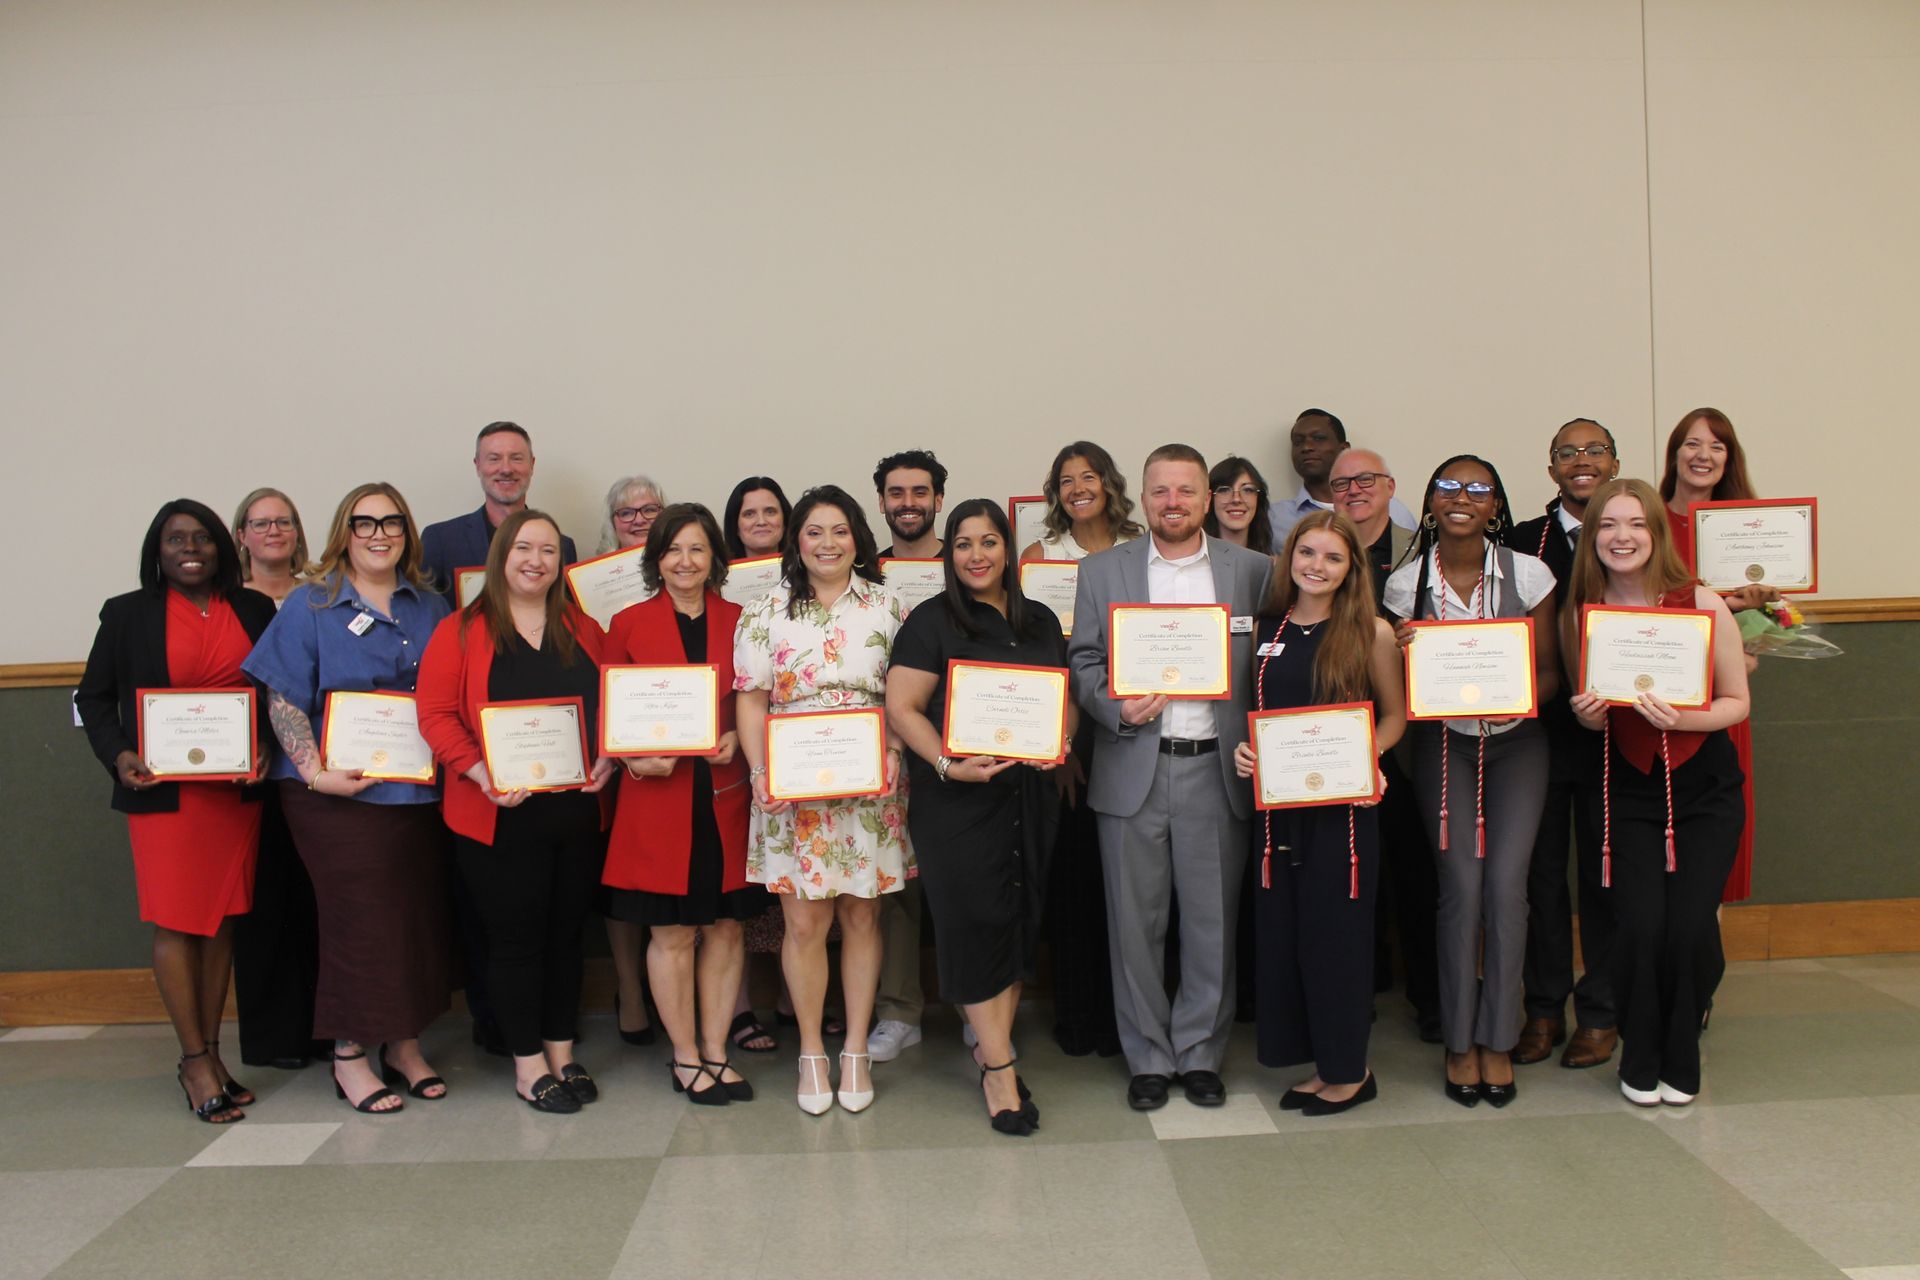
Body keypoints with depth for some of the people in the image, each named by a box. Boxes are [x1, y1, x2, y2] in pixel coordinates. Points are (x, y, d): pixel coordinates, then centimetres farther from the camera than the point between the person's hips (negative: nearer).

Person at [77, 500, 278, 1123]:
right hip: (164, 791, -2)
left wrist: (269, 749, -7)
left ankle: (211, 1053, 16)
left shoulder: (254, 610, 9)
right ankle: (195, 1062, 7)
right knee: (176, 920, -2)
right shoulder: (127, 614, 4)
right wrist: (117, 755, -10)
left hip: (238, 788, 2)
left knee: (223, 918, 6)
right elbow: (93, 697, 7)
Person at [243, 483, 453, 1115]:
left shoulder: (430, 607, 12)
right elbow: (283, 702, -5)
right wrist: (316, 772, -15)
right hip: (339, 794, -4)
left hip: (418, 792, 4)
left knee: (419, 913, 6)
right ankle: (349, 1056, 12)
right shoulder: (309, 606, 0)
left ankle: (404, 1045, 21)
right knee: (358, 917, -2)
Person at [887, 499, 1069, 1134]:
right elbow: (901, 706, -8)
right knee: (976, 921, -4)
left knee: (1020, 920, 6)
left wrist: (1059, 742, 0)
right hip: (956, 799, -5)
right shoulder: (931, 623, -2)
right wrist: (949, 764, -20)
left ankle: (991, 1049, 20)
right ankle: (1000, 1070, 4)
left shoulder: (1041, 622, 13)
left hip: (1029, 795, 5)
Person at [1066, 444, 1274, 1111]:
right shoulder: (1103, 571, 7)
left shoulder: (1253, 570, 6)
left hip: (1216, 767, 0)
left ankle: (1200, 1051, 23)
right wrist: (1117, 707, -12)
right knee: (1135, 921, 6)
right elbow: (1082, 661, 6)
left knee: (1213, 920, 7)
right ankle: (1148, 1057, 21)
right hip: (1133, 768, 0)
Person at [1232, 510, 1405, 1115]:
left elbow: (1395, 714, 3)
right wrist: (1243, 749, -4)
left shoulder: (1371, 632, -4)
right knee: (1280, 931, 7)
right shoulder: (1265, 628, 6)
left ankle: (1349, 1070, 19)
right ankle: (1315, 1062, 23)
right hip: (1276, 803, 4)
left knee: (1336, 930, 3)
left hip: (1342, 805, -4)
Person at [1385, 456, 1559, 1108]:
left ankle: (1497, 1041, 6)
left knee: (1506, 882, -9)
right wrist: (1407, 652, -20)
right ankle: (1460, 1041, 8)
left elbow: (1548, 668, 0)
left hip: (1516, 741, 0)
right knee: (1461, 884, -7)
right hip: (1444, 742, 0)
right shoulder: (1405, 584, -4)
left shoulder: (1528, 574, -4)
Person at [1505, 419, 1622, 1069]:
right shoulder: (1522, 541, 3)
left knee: (1604, 871, 8)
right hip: (1539, 729, 1)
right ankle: (1544, 1008, 21)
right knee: (1541, 872, 8)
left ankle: (1599, 1011, 21)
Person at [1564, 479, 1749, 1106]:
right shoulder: (1581, 613, -3)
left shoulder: (1702, 604, -10)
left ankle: (1680, 1063, 17)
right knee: (1640, 926, -11)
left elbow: (1736, 701, -4)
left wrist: (1682, 718, -22)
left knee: (1691, 928, -10)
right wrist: (1588, 713, -15)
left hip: (1705, 788, -1)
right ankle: (1640, 1063, 14)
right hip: (1625, 790, 1)